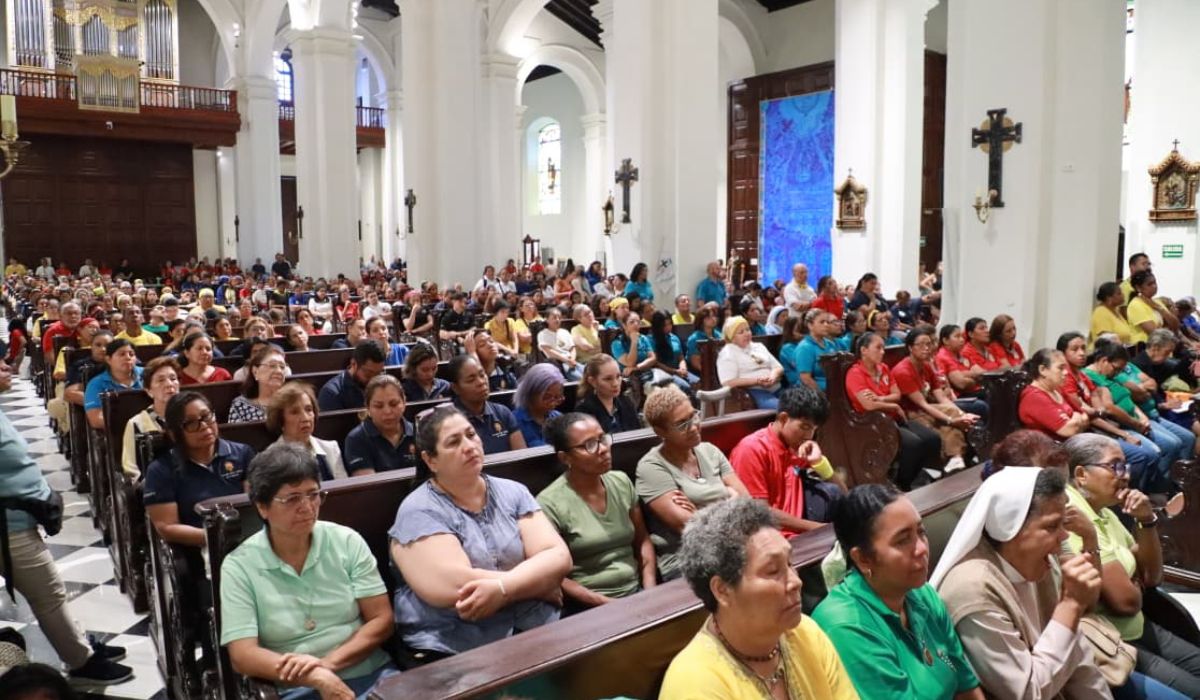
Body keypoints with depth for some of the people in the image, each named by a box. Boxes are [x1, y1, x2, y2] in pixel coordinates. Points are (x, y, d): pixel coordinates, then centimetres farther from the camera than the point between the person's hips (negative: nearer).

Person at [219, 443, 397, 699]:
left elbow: (381, 620, 2)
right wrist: (318, 678, -21)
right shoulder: (238, 566, -1)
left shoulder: (347, 541, 3)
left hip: (372, 673, 2)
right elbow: (242, 655, -7)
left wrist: (327, 663, -13)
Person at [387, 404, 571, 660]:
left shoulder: (513, 492, 10)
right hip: (456, 653, -4)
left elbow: (558, 557, -2)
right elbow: (455, 586, -17)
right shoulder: (419, 511, -4)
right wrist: (536, 582, -8)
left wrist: (501, 588, -19)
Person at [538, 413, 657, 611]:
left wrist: (650, 591, 0)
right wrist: (609, 604, -13)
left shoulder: (622, 482, 7)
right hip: (588, 607, -5)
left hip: (637, 593, 6)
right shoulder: (550, 504, -11)